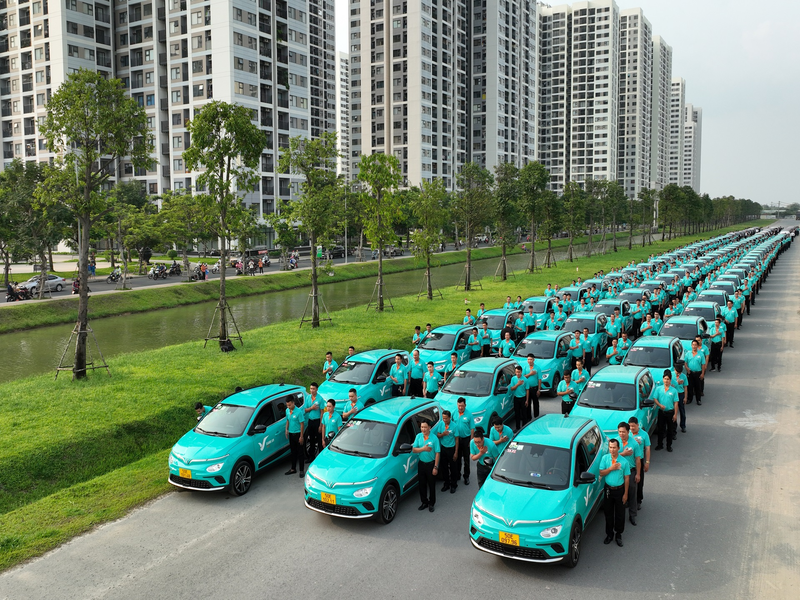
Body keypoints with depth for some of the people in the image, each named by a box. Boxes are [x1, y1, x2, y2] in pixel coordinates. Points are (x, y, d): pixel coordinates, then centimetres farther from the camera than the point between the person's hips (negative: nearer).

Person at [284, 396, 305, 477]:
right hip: (291, 433, 6)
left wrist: (301, 436, -16)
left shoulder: (298, 412, -19)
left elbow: (302, 424, -16)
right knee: (293, 452, 16)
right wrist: (286, 429, 4)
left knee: (300, 453, 1)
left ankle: (302, 470, 8)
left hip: (297, 434, -6)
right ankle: (293, 469, 27)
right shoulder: (287, 411, 2)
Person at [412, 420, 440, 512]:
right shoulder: (418, 436, -3)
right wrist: (423, 449, -20)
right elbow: (414, 450, -3)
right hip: (421, 464, 4)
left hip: (431, 464, -4)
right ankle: (424, 502, 29)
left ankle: (431, 503, 24)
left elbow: (437, 453, -13)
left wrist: (435, 467, -14)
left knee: (431, 485, 8)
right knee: (422, 484, 13)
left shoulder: (434, 438, -14)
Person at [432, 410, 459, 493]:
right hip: (443, 448, 4)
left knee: (452, 468, 7)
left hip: (451, 449, -4)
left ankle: (453, 485, 23)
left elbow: (456, 440, -11)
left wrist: (456, 453, -11)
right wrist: (442, 434, -20)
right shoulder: (441, 423, -5)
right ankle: (446, 484, 31)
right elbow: (438, 435, 4)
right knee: (443, 467, 14)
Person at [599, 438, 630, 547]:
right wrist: (611, 468, -20)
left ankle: (618, 534, 24)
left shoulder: (624, 461, -9)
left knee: (620, 514, 8)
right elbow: (601, 473, -5)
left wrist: (625, 494, -4)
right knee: (608, 513, 11)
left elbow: (627, 478, -4)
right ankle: (609, 534, 26)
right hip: (608, 489, 1)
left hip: (619, 490, -1)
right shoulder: (605, 458, -5)